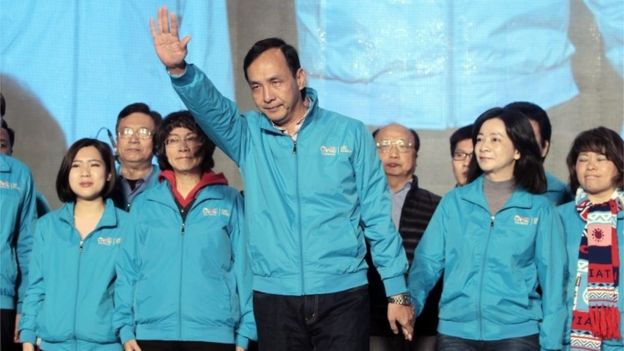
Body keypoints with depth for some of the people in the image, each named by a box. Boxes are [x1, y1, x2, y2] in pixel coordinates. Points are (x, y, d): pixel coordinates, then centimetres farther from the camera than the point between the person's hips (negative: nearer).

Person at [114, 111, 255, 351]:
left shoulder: (230, 201, 6)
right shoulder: (144, 204, 11)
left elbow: (244, 268, 3)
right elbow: (128, 268, 9)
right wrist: (125, 327, 1)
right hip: (152, 331, 2)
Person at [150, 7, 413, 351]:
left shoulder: (350, 133, 1)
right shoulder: (248, 136, 5)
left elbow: (377, 216, 2)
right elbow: (208, 105, -15)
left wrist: (397, 291, 1)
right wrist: (179, 70, -35)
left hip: (342, 294, -1)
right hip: (274, 298, 2)